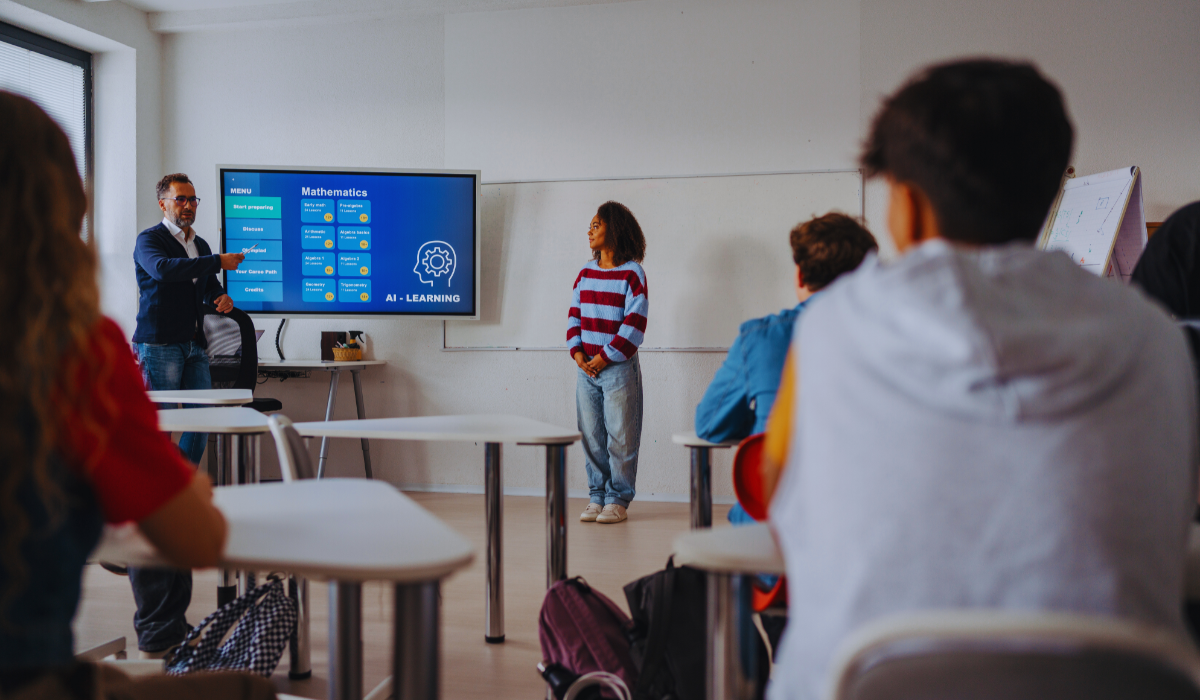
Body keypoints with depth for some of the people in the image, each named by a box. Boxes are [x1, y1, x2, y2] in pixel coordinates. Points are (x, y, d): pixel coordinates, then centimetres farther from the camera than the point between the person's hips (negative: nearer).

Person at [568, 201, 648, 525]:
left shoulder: (632, 273, -7)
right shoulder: (585, 273, 12)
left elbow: (634, 325, -12)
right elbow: (575, 316, 13)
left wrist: (602, 359, -13)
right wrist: (578, 354, -3)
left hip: (619, 368, -6)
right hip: (586, 369, 6)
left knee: (620, 437, 1)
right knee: (591, 436, 9)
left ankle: (618, 500, 10)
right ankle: (597, 496, 19)